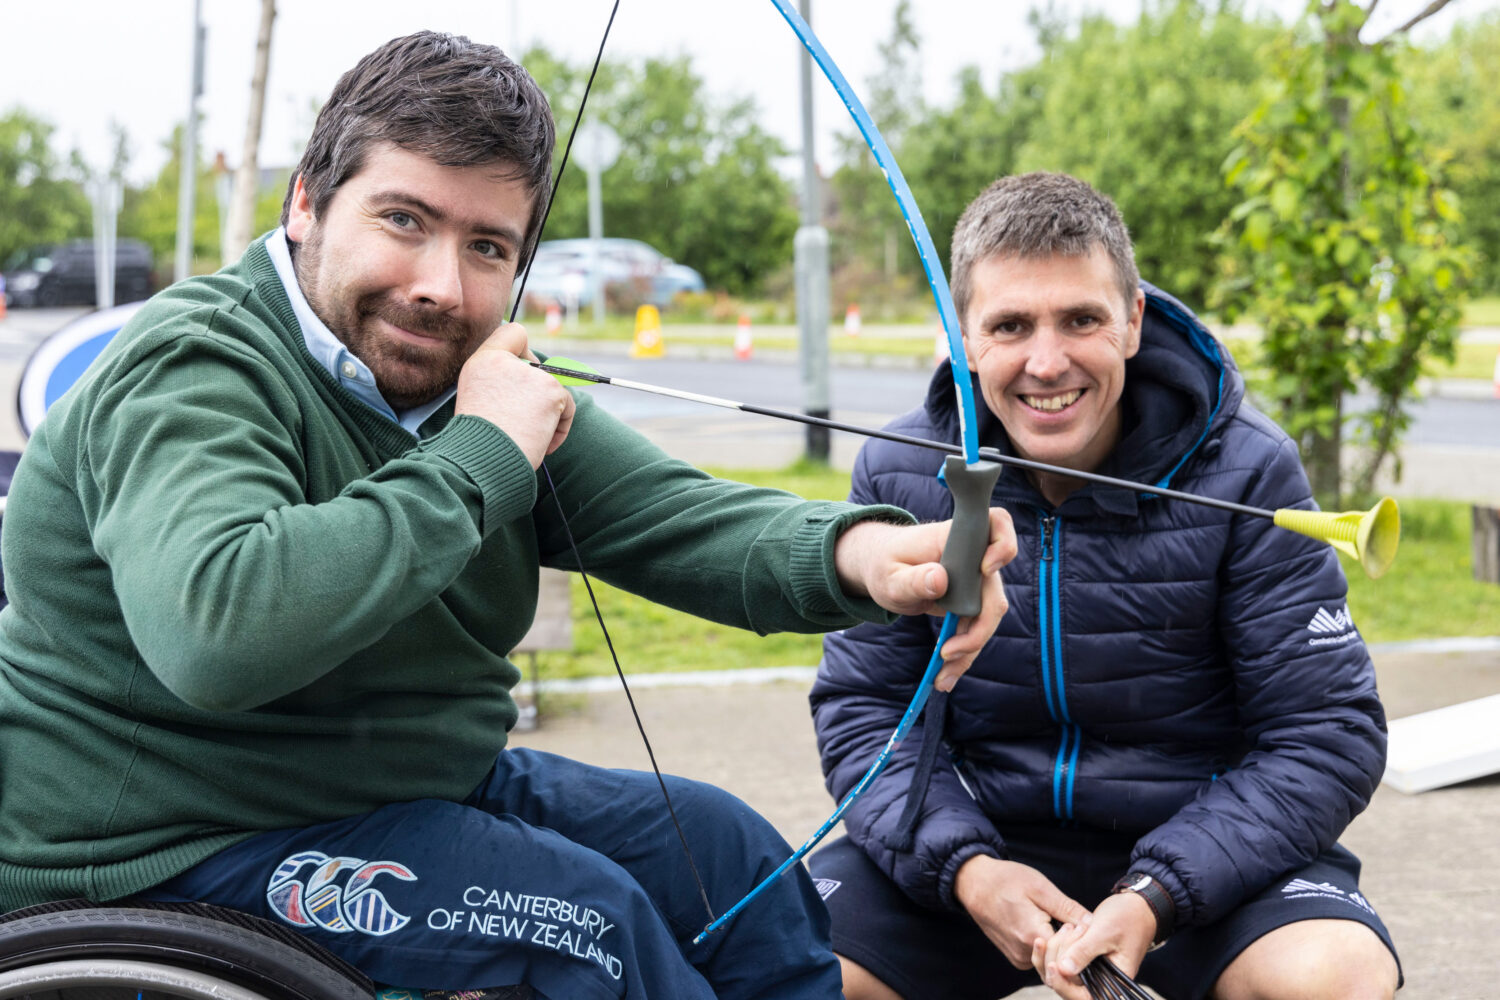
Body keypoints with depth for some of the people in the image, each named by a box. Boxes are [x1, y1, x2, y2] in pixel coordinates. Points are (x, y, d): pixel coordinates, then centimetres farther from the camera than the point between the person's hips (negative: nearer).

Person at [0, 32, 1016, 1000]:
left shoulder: (483, 379, 3)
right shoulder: (191, 371, -24)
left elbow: (674, 512, -10)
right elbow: (218, 632, -43)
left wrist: (859, 552, -31)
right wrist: (477, 458, -33)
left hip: (419, 784, 9)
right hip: (174, 853, -8)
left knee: (723, 846, 4)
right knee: (577, 912, -21)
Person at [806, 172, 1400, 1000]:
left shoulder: (1244, 474, -10)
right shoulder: (896, 476, -3)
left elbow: (1327, 735, -11)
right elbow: (859, 709, -1)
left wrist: (1154, 898, -23)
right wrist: (962, 865, -20)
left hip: (1203, 844, -1)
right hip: (978, 837, 2)